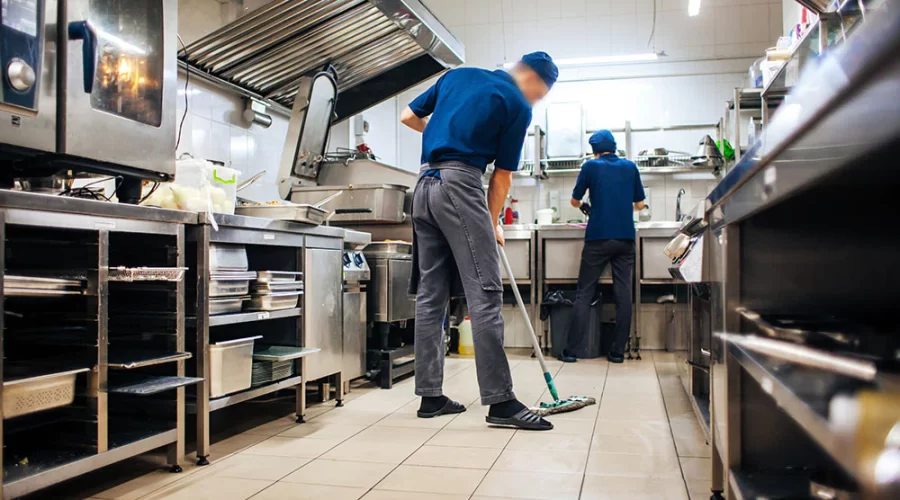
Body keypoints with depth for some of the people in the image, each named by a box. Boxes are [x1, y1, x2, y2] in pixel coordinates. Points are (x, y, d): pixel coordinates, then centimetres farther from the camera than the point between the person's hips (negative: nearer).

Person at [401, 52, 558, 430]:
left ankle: (430, 395, 11)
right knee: (485, 293, -8)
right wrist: (493, 224, 14)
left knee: (430, 295, 7)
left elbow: (409, 117, 23)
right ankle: (500, 401, -9)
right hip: (460, 183, -7)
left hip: (424, 185, 7)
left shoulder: (457, 75, 20)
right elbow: (502, 175, 3)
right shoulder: (517, 105, 3)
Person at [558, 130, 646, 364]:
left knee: (584, 294, 1)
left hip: (598, 238, -3)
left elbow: (575, 201, 9)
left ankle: (570, 349, -1)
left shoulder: (591, 166, 1)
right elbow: (639, 204, 15)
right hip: (626, 238, 3)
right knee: (623, 293, 5)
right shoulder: (630, 167, 9)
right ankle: (618, 351, 5)